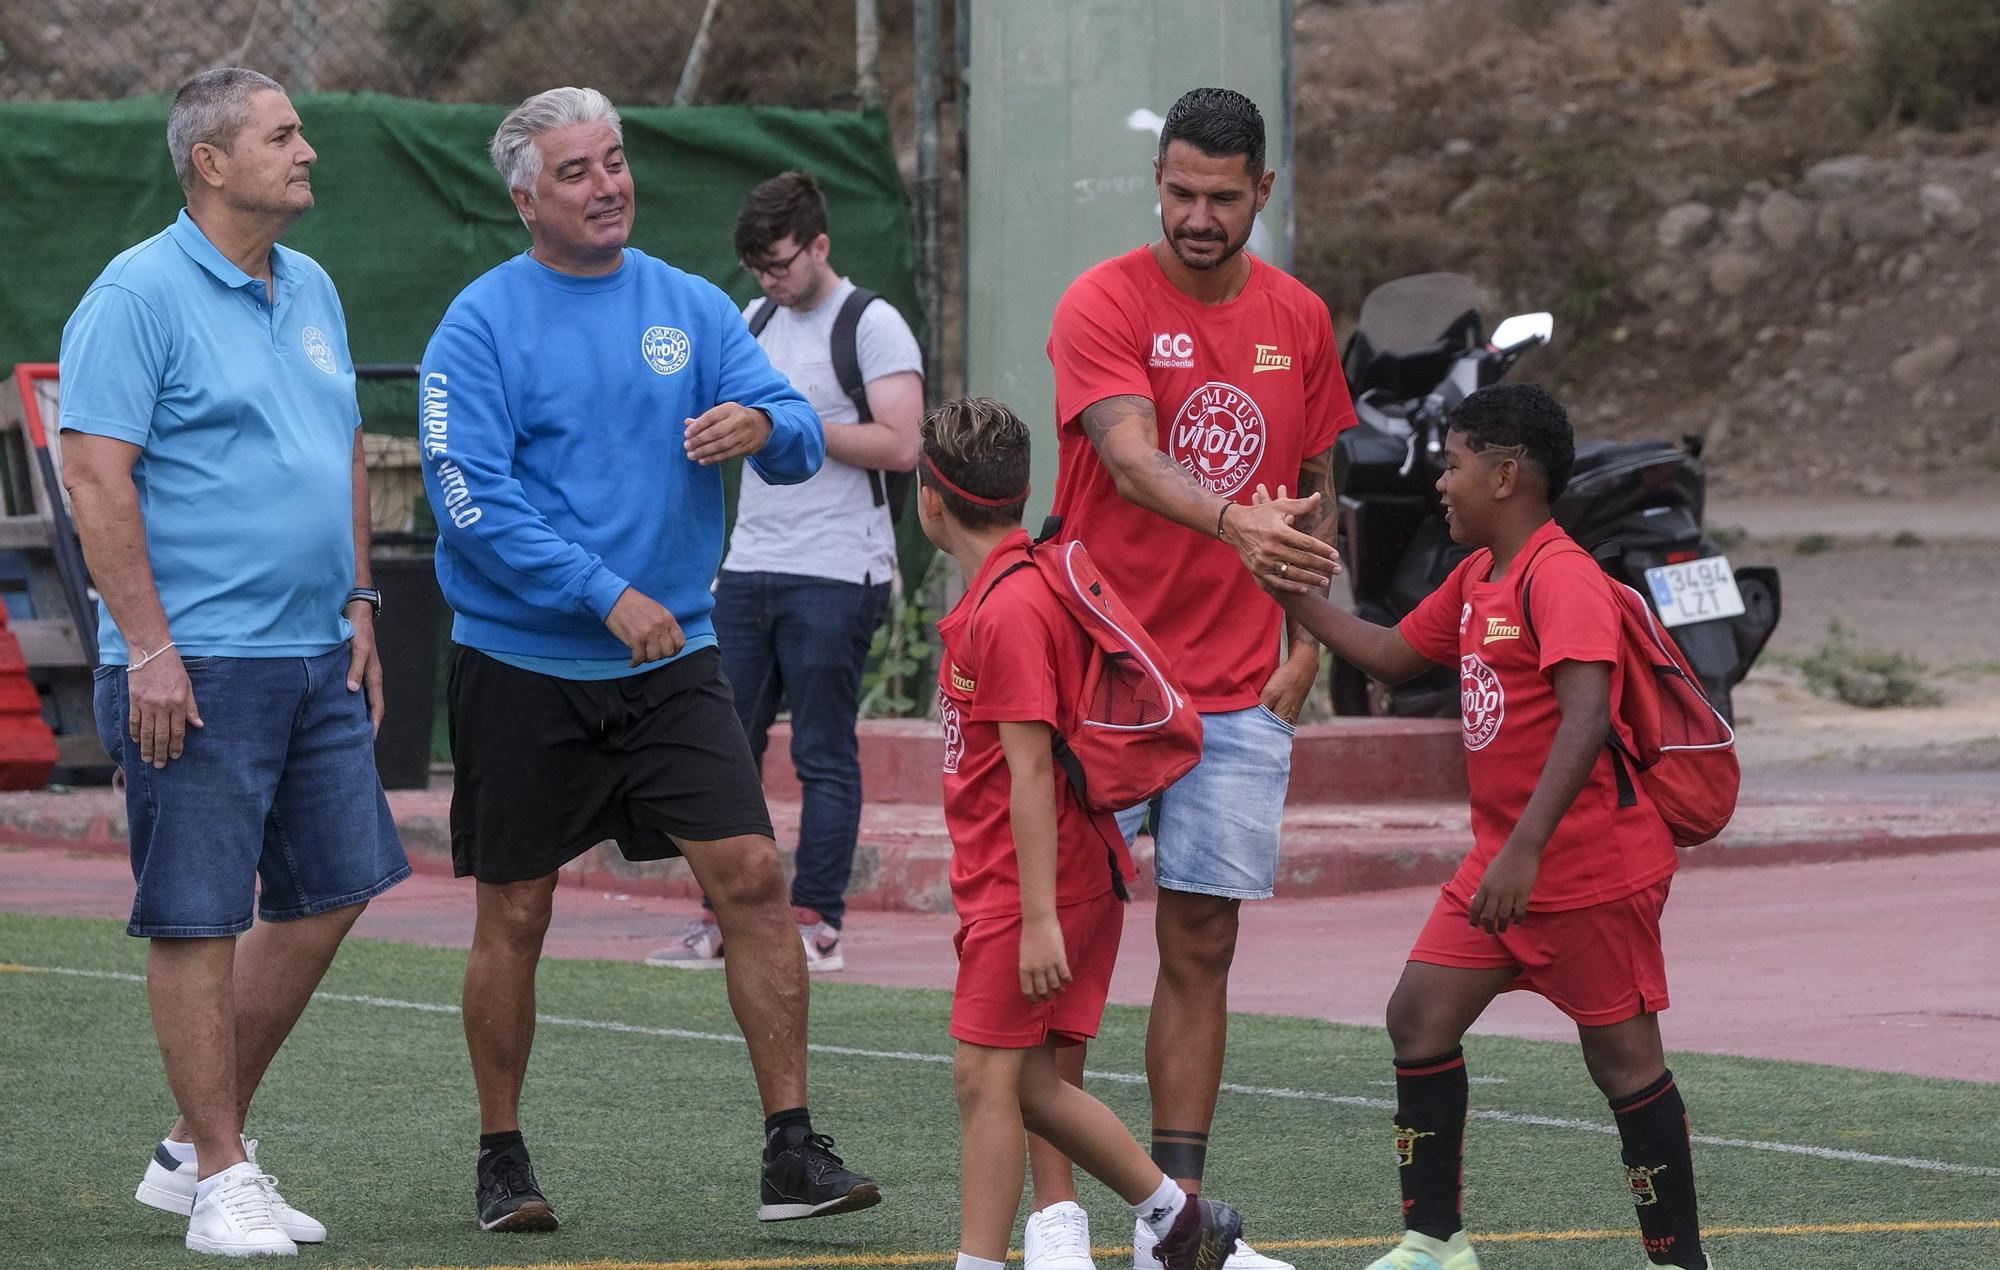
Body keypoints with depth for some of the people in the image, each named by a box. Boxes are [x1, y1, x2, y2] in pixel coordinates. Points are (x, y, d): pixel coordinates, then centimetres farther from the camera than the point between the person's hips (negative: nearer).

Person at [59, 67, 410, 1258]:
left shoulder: (313, 291, 14)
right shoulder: (140, 294, -10)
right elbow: (96, 471, -15)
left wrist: (358, 605, 17)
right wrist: (150, 647, -19)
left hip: (315, 661, 8)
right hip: (194, 666, -8)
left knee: (328, 896, 9)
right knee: (197, 920, -3)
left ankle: (196, 1147, 20)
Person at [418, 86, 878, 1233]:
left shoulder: (691, 308, 7)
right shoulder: (483, 324, -6)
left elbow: (802, 439, 3)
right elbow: (472, 497, -14)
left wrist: (760, 427, -22)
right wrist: (607, 596, -21)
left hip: (673, 663, 3)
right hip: (523, 668, -3)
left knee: (751, 875, -9)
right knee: (516, 912, 4)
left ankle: (794, 1151, -6)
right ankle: (503, 1160, 18)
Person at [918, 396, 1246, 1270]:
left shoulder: (1006, 610, -18)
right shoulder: (1027, 584, 12)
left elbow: (1031, 771, -20)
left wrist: (1039, 918, -21)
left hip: (1033, 880, -10)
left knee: (987, 1075, -8)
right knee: (1027, 1083, 12)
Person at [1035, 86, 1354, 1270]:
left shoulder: (1298, 319, 8)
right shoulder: (1106, 306, -8)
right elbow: (1133, 459, -24)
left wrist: (1306, 642, 7)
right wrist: (1235, 524, -42)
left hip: (1237, 693, 4)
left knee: (1202, 943, 6)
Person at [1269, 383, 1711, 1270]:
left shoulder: (1561, 577, -18)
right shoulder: (1477, 579, 12)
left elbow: (1586, 719, -29)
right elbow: (1392, 655, 28)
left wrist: (1526, 848, -34)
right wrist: (1292, 594, 20)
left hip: (1592, 865, -9)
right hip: (1503, 862, 9)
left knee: (1624, 1061, -1)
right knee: (1420, 1017, 4)